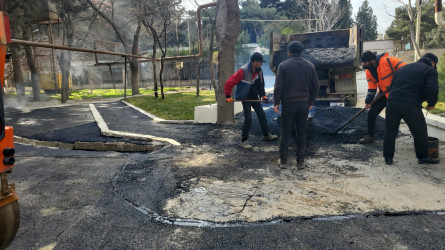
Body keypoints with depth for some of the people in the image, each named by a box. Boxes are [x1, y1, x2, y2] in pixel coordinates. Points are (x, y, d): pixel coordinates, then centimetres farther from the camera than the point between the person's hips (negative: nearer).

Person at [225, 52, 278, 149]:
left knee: (262, 115, 11)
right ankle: (243, 141, 4)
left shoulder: (259, 70, -1)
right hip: (245, 97, -7)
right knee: (248, 119, -8)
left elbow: (261, 84, 15)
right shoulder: (243, 71, -25)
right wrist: (228, 96, -20)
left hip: (254, 97, 7)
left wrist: (263, 95, 8)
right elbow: (229, 82, -24)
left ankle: (266, 135, 27)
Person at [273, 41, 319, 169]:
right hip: (304, 103, 3)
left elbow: (278, 86, -11)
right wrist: (310, 102, 15)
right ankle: (300, 161, 16)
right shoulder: (310, 66, 6)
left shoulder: (283, 65, -5)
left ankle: (283, 160, 12)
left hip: (288, 103, -3)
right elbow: (316, 86, 6)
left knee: (285, 133, 7)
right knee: (301, 133, 11)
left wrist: (276, 102, -2)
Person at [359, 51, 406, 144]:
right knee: (372, 112, -2)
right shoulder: (369, 71, -1)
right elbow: (371, 88, 3)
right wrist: (368, 101, -3)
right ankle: (370, 136, 13)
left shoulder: (388, 60, -23)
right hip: (384, 93, 6)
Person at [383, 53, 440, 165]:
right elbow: (432, 90, -6)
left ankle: (388, 157, 19)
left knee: (390, 131, 14)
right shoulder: (430, 70, 8)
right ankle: (423, 157, 27)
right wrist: (431, 104, 9)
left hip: (392, 101, 5)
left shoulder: (404, 68, 26)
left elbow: (392, 85, 25)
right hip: (411, 105, -4)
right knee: (420, 131, 14)